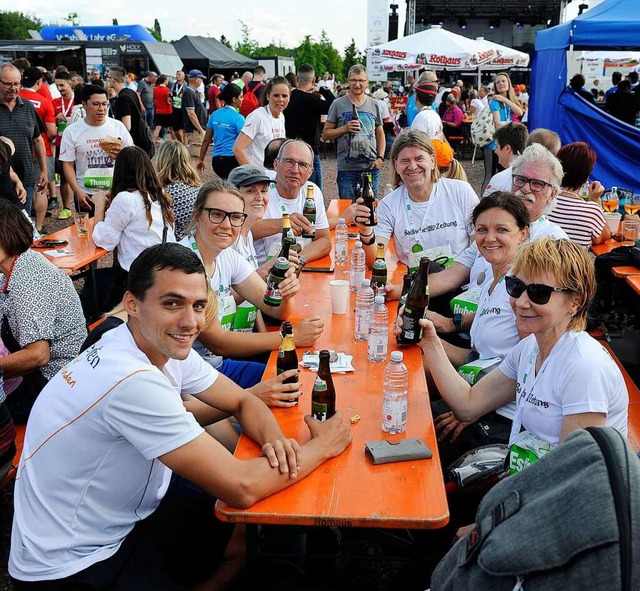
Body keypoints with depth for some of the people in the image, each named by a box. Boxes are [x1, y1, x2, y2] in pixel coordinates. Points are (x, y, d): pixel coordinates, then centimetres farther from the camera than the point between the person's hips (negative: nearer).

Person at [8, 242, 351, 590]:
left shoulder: (167, 347, -6)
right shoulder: (132, 380, -31)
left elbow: (243, 402, 5)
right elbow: (241, 488, -29)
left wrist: (274, 440, -17)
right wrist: (323, 446, -15)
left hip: (121, 524, 8)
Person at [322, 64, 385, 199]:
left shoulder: (374, 105, 7)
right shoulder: (338, 104, 0)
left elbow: (380, 134, 14)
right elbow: (325, 135, 1)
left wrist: (380, 157, 1)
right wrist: (344, 128, -15)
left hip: (371, 167, 2)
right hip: (347, 168, -2)